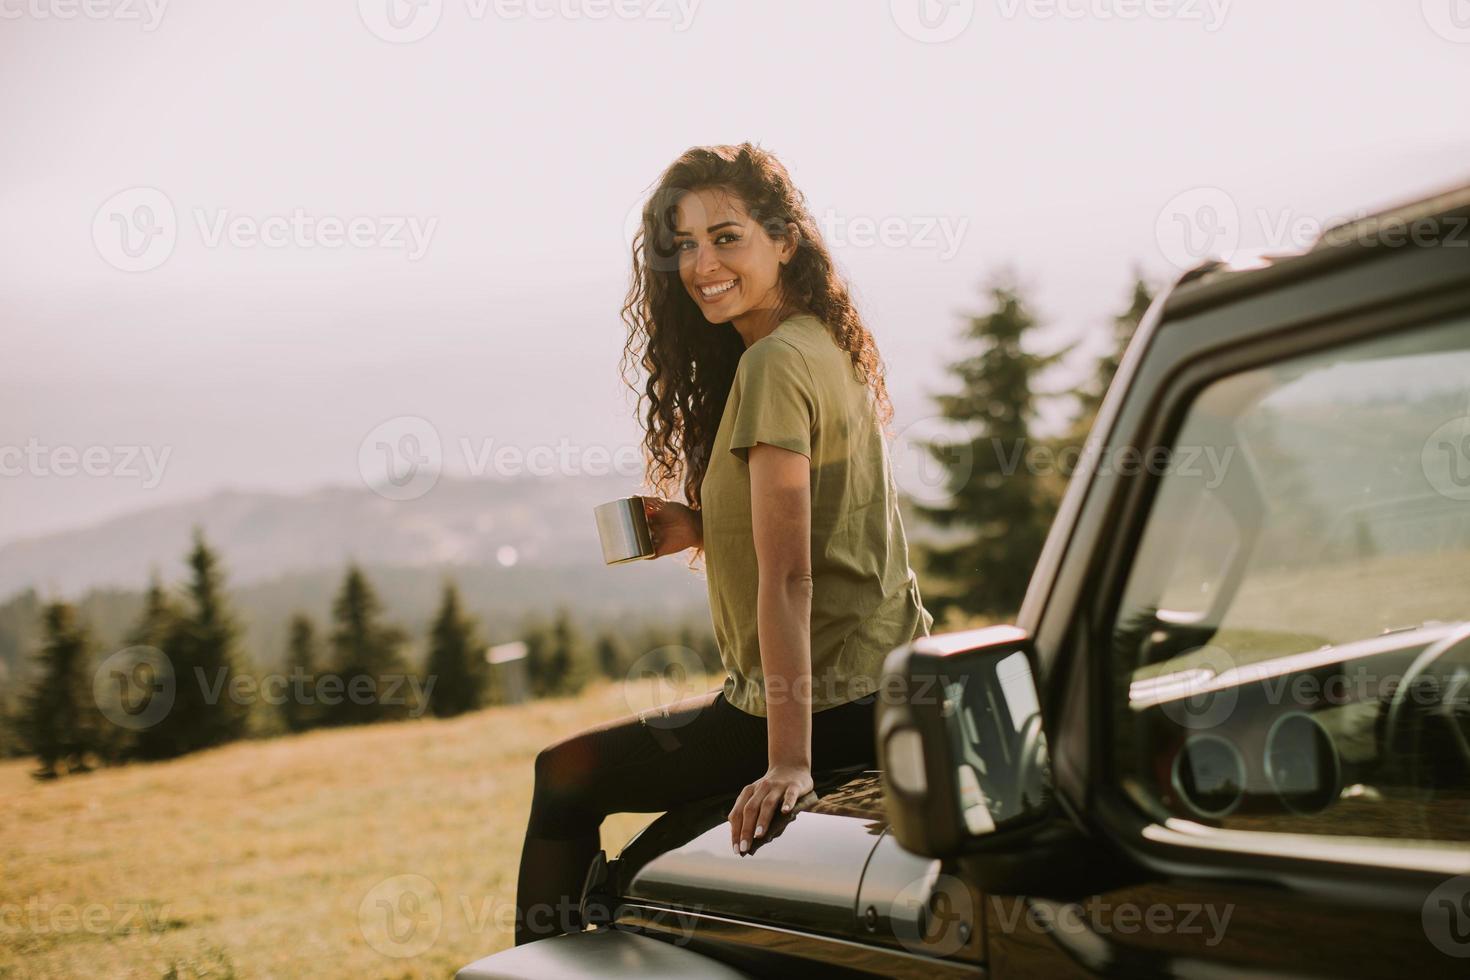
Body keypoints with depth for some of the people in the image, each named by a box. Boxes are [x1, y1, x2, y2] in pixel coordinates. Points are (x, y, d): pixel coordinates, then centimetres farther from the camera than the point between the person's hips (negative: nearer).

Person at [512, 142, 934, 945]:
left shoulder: (773, 365, -18)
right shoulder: (829, 349, 10)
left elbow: (788, 575, -25)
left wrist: (788, 761, -29)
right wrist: (702, 530, 4)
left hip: (830, 709, -10)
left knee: (563, 778, 5)